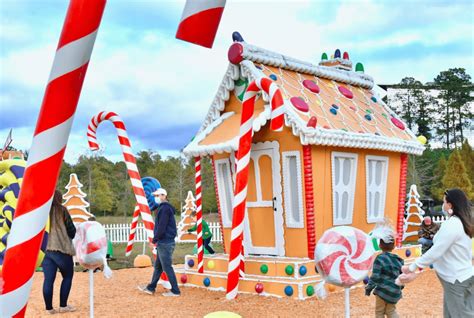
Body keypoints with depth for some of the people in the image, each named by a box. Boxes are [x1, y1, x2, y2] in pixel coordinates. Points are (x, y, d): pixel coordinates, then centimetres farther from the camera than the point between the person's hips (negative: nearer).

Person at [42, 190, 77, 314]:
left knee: (48, 279, 6)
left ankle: (49, 308, 9)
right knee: (67, 277, 11)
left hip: (45, 249, 4)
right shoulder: (61, 210, -1)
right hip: (62, 249, -4)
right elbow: (72, 230, 1)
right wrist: (69, 236, 21)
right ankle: (63, 306, 11)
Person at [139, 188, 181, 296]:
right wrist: (157, 240, 11)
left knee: (167, 267, -4)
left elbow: (161, 227, -20)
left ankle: (175, 291, 2)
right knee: (158, 266, 16)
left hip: (165, 243, -10)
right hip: (163, 243, 10)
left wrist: (154, 240, -12)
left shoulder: (164, 208, -15)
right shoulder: (163, 208, 17)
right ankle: (151, 288, 26)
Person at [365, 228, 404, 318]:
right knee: (391, 311, 23)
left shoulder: (380, 258, -14)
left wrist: (368, 288, -5)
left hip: (383, 291, -5)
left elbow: (375, 277, -17)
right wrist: (400, 287, 26)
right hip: (395, 291, 6)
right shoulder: (398, 259, 4)